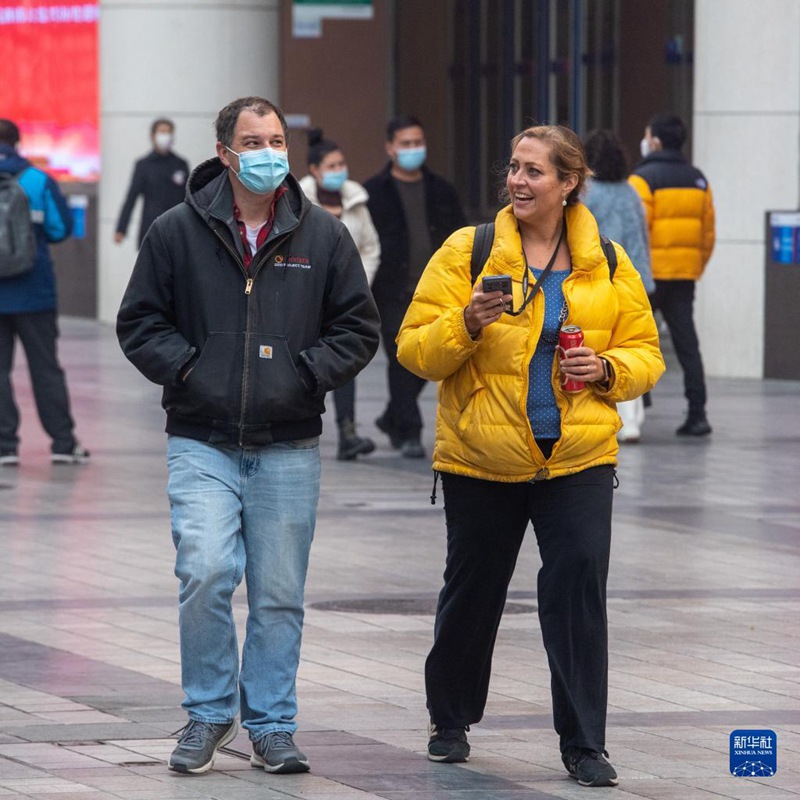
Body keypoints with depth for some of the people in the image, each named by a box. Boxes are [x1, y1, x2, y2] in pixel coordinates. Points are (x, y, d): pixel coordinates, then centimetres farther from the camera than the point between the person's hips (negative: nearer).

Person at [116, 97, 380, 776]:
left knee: (279, 594, 4)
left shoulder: (323, 236, 6)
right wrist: (184, 365, -8)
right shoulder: (177, 232, 2)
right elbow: (139, 321, 8)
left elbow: (359, 327, 9)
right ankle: (209, 714, 4)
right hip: (202, 444, -1)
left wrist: (308, 372, -6)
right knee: (205, 575, -14)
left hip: (289, 448, 1)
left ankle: (272, 726, 16)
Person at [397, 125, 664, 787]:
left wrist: (606, 370, -10)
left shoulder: (608, 265, 5)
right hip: (482, 459, 0)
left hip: (578, 459, 0)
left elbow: (645, 354, 11)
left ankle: (584, 743, -2)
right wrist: (466, 324, -22)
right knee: (472, 589, 11)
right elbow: (415, 351, -3)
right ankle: (451, 720, 32)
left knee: (579, 585, -10)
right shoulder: (466, 252, -2)